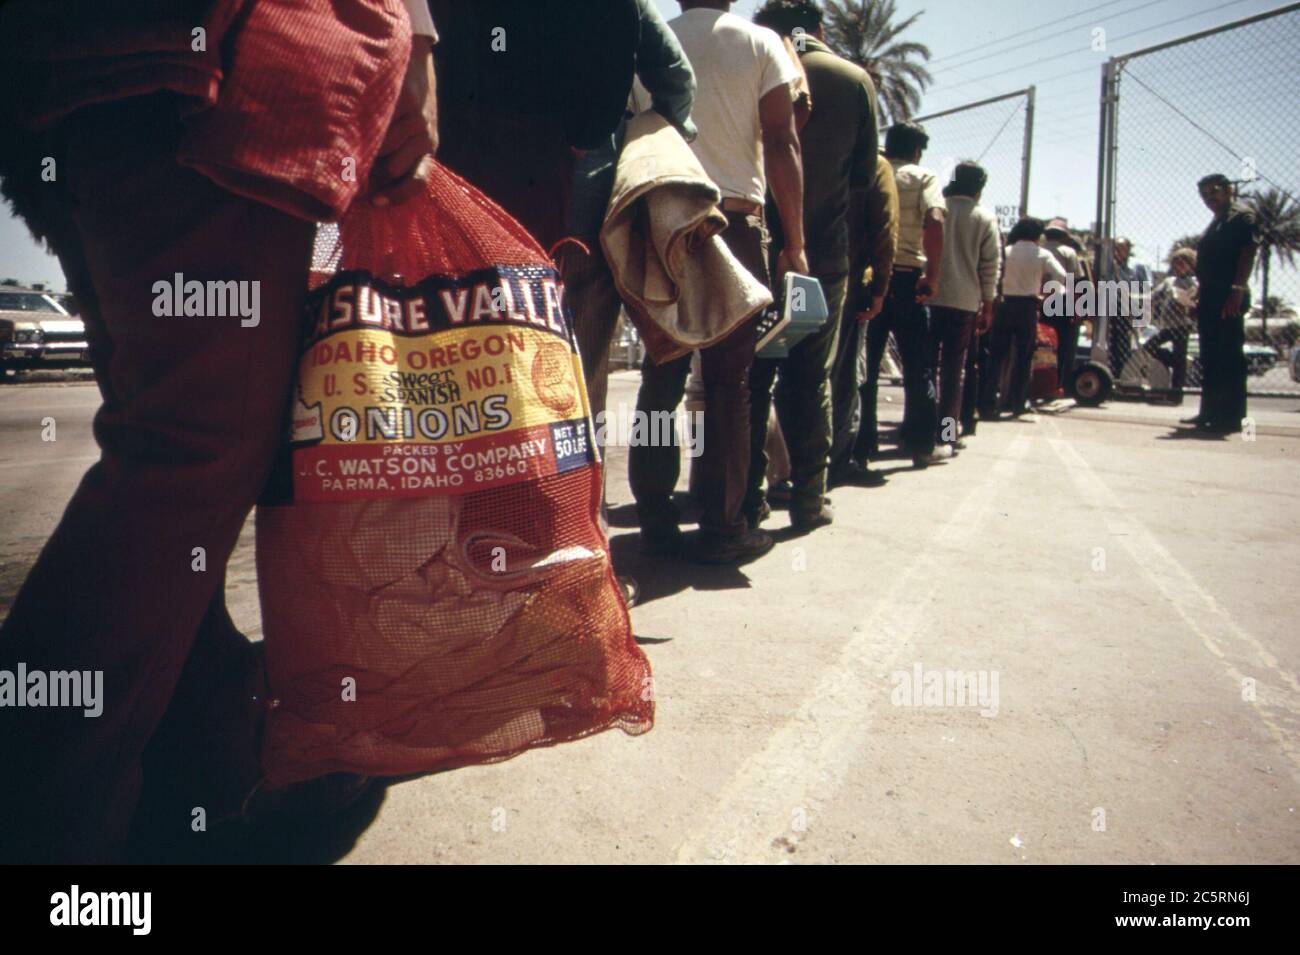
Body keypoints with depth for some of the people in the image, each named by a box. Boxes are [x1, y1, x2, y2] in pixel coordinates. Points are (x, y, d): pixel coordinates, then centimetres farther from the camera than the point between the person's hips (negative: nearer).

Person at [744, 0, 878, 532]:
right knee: (811, 379, 7)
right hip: (824, 254, 1)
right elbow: (863, 177, 6)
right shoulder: (855, 80, 4)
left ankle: (746, 494, 8)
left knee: (749, 376, 6)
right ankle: (808, 498, 9)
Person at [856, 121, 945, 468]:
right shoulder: (924, 178, 3)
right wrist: (932, 275, -13)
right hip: (906, 279, -2)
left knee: (866, 364, 8)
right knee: (917, 366, 7)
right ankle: (920, 445, 10)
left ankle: (863, 443, 8)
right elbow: (934, 221, -14)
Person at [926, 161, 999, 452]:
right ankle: (946, 431, 3)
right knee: (953, 370, 3)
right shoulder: (985, 219, 1)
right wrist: (987, 307, 6)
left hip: (930, 298, 1)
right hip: (964, 303, -1)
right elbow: (989, 266, 0)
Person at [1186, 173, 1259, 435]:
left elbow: (1248, 254, -14)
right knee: (1210, 357, 12)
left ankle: (1232, 417, -9)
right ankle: (1210, 412, 18)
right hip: (1210, 296, 9)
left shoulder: (1243, 216, -3)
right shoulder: (1215, 223, 23)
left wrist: (1237, 290, -24)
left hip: (1228, 298, -9)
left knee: (1230, 357, -9)